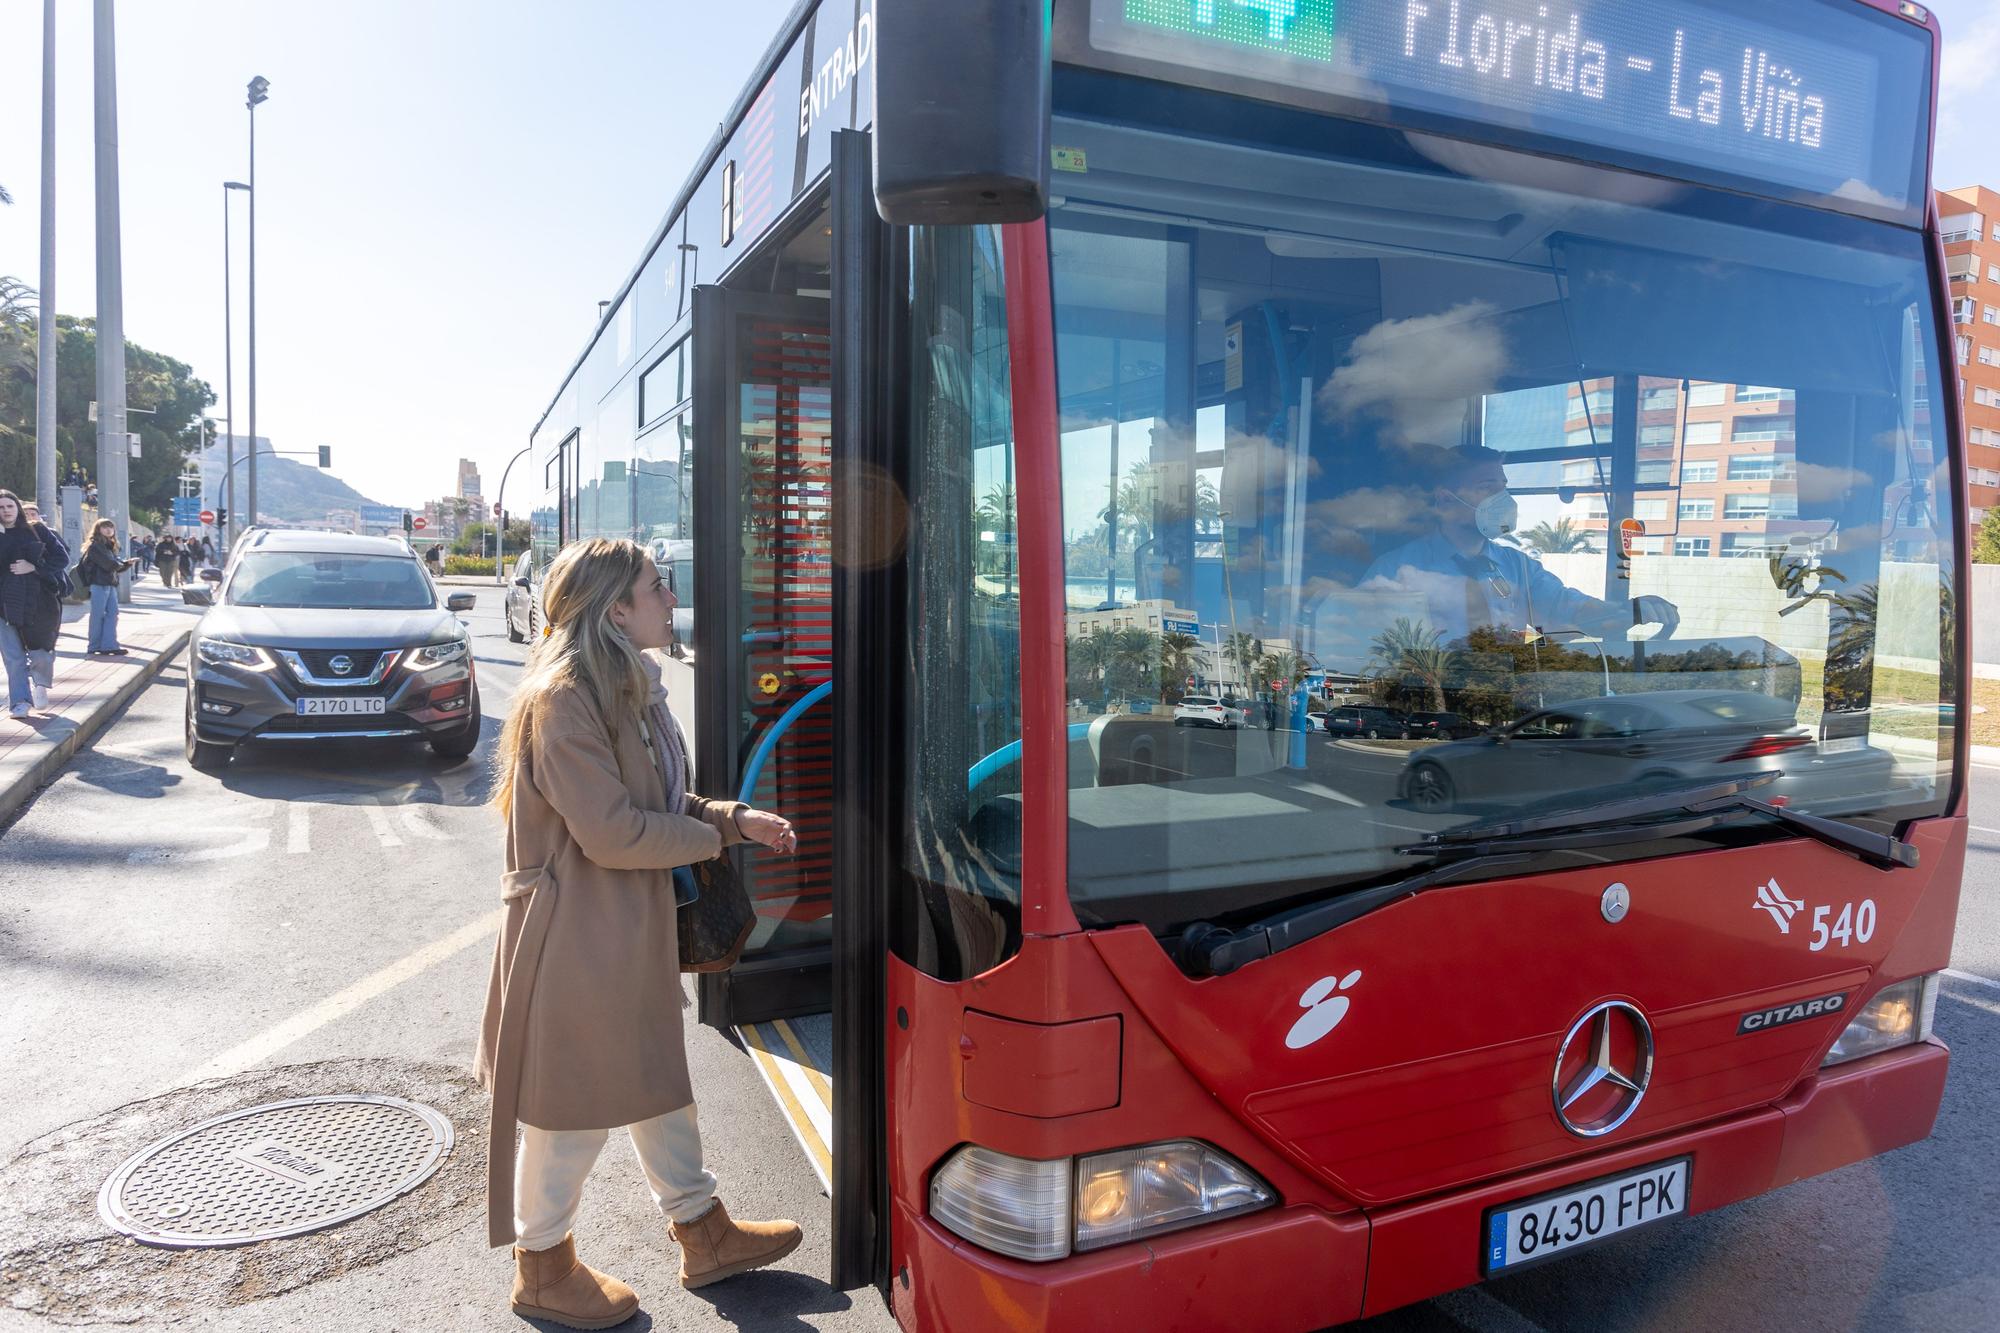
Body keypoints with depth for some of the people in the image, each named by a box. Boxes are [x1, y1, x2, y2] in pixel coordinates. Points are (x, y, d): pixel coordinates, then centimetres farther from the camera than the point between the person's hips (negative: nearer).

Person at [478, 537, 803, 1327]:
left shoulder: (629, 687, 10)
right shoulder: (563, 697, -22)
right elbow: (611, 831, -25)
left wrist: (734, 818, 0)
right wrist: (711, 839, -12)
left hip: (635, 924, 10)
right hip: (578, 932, -10)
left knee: (658, 1081, 20)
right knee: (573, 1107, 7)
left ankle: (703, 1236, 35)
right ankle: (544, 1269, 29)